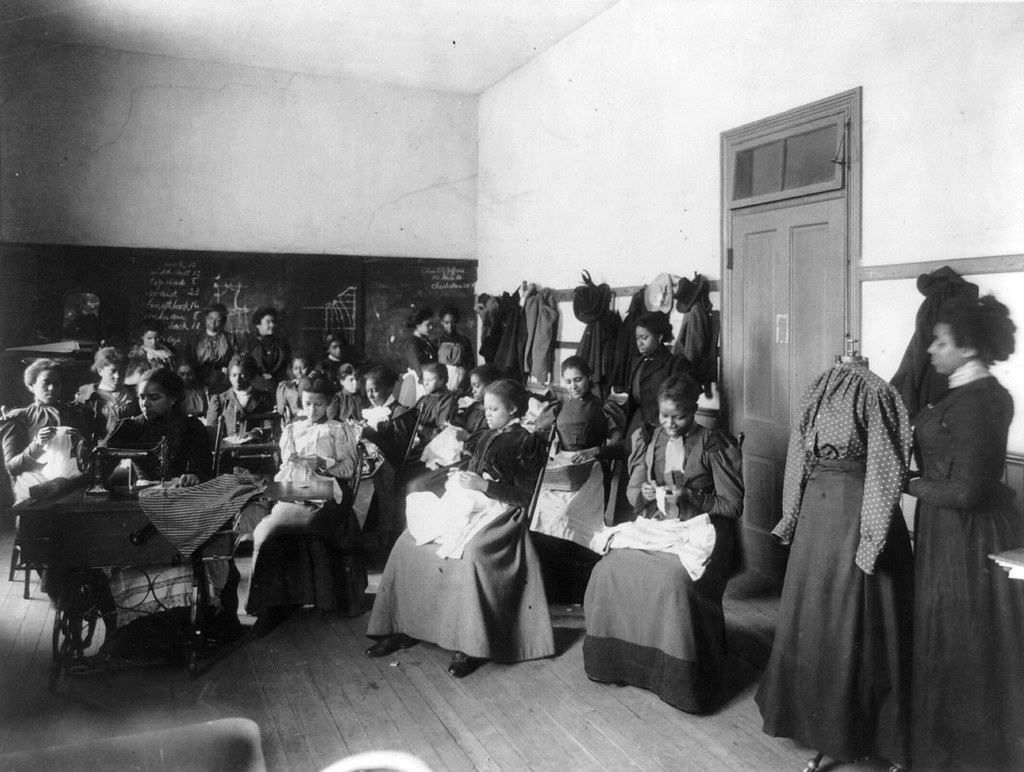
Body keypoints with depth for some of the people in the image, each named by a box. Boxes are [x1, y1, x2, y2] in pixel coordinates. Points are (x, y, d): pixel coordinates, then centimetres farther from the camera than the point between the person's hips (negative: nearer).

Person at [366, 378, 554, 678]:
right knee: (409, 540, -12)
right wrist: (460, 478, 4)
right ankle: (403, 628, -7)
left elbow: (524, 495, -8)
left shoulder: (526, 443, -1)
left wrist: (483, 486, -15)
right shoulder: (487, 436, 21)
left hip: (503, 513, -7)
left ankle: (472, 645, -28)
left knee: (469, 551, -38)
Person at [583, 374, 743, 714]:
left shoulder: (714, 445, -3)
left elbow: (733, 505, -4)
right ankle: (617, 656, -2)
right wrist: (644, 493, -7)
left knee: (674, 581, -33)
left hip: (699, 530, -5)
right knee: (610, 569, -22)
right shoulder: (652, 441, 10)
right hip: (655, 526, 5)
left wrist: (690, 499, -16)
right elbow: (632, 492, 16)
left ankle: (681, 679, -14)